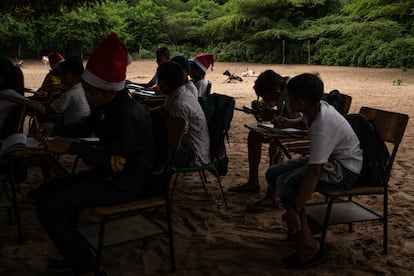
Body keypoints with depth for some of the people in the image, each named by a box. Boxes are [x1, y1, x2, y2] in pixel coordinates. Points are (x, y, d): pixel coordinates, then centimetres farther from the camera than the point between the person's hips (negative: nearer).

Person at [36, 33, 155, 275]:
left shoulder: (128, 115, -27)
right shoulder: (107, 107, 2)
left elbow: (115, 163, -27)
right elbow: (85, 128, 22)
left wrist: (72, 148, -26)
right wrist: (54, 129, 6)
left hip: (126, 182, -10)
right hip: (109, 172, 10)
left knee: (50, 207, -19)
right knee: (47, 191, 12)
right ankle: (74, 253, 20)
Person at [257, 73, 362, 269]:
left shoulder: (323, 126, -32)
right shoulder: (316, 108, -7)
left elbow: (313, 173, -35)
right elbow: (305, 123, 22)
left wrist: (295, 209, -33)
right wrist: (288, 123, 2)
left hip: (345, 168, -9)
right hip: (329, 158, 9)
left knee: (286, 183, -28)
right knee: (274, 173, 3)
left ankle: (308, 245, -21)